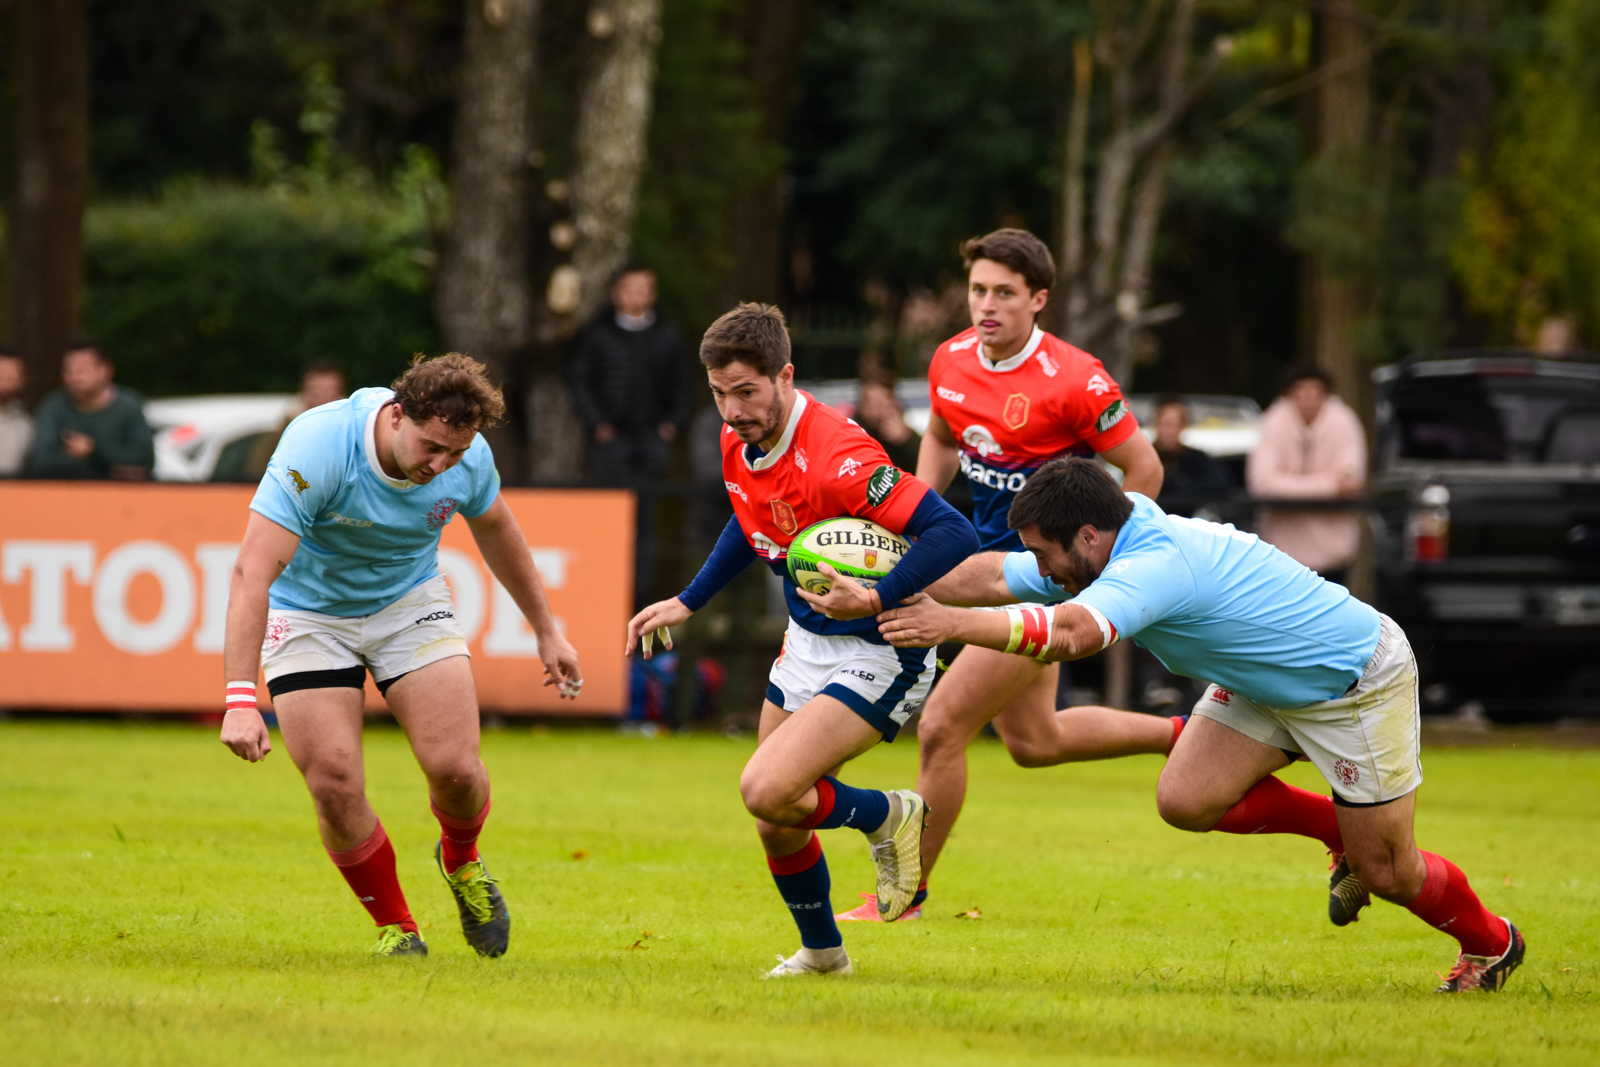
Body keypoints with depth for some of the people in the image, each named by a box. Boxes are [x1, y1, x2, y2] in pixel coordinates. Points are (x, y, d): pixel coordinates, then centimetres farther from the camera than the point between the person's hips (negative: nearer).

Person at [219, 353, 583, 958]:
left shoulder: (467, 457, -19)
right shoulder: (316, 447, -35)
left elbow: (494, 529, 6)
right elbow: (254, 571, -38)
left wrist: (546, 631, 13)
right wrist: (241, 699, -46)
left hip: (409, 602, 3)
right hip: (307, 610, -3)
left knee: (455, 768, -11)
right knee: (335, 787, -13)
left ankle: (461, 861, 25)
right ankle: (395, 928, 10)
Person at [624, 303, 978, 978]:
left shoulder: (836, 457, -29)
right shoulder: (740, 443, -2)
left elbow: (953, 535, -33)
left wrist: (875, 601, -40)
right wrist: (687, 603, 17)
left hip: (880, 657, -8)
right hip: (807, 644, 8)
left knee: (766, 791, -22)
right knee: (774, 825, 12)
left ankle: (886, 816, 6)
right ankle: (821, 952, 36)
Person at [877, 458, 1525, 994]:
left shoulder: (1156, 562, -37)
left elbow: (1072, 633, -54)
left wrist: (955, 625, -53)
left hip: (1359, 680, -9)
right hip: (1266, 683, 9)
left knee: (1388, 872, 0)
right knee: (1185, 799, -8)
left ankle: (1489, 943, 31)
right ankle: (1341, 832, 15)